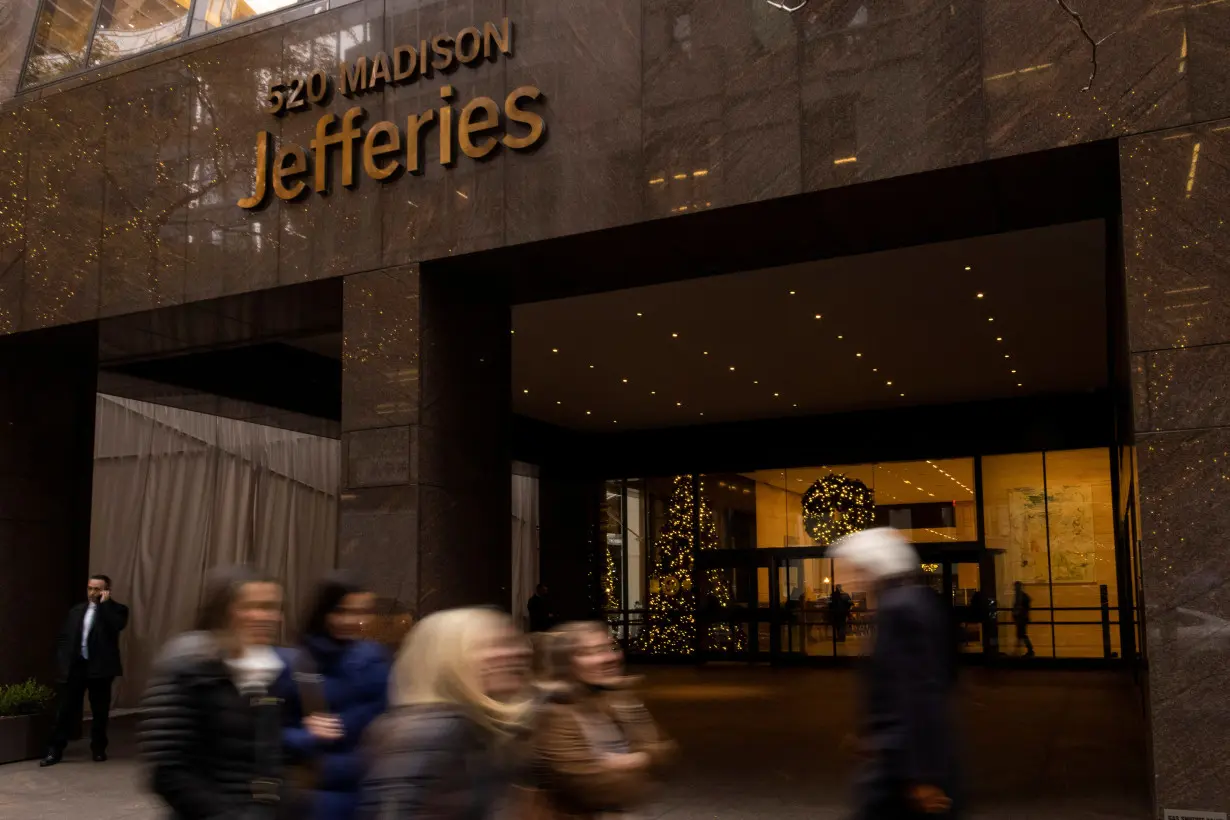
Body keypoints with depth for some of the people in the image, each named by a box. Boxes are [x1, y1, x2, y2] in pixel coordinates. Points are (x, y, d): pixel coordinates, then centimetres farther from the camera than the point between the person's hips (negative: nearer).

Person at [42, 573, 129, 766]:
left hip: (100, 668, -3)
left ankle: (99, 748, 20)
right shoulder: (76, 611, 12)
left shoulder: (116, 609, 0)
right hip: (74, 667, 3)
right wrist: (62, 663, 2)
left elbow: (117, 626, -22)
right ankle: (55, 750, 8)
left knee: (100, 711, 7)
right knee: (65, 709, 3)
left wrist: (104, 603, -15)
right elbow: (63, 638, 12)